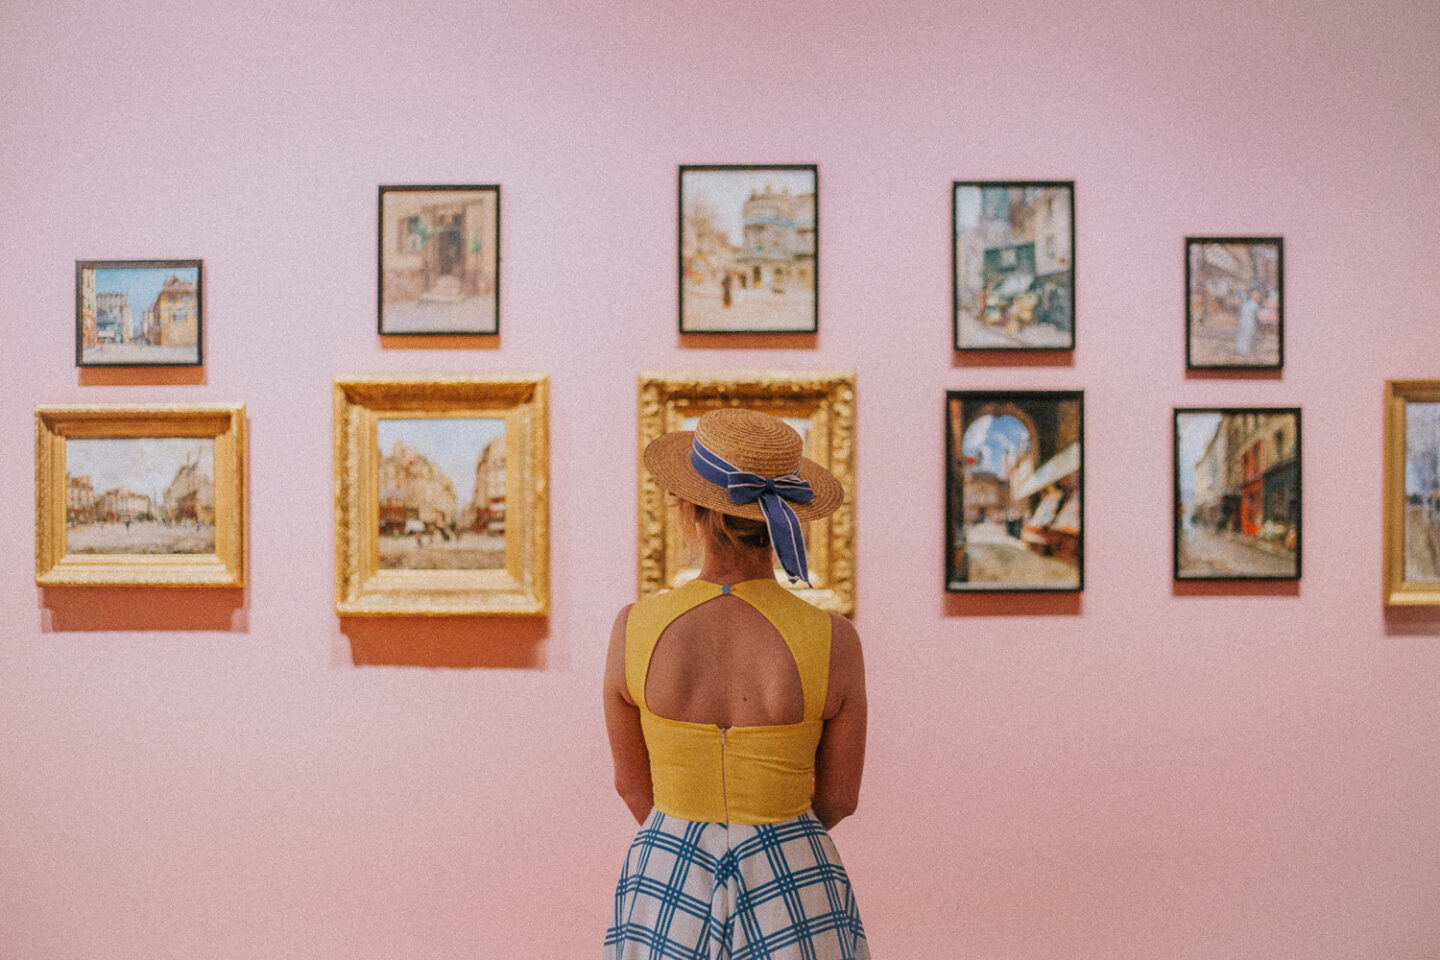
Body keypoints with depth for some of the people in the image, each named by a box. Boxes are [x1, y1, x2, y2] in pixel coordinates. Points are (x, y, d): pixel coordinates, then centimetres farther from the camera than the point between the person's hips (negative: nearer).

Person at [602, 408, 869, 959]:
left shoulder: (634, 630, -15)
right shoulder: (833, 642, -17)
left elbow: (631, 782, 0)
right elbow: (839, 798, -3)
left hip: (666, 892, 1)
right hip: (792, 896, -1)